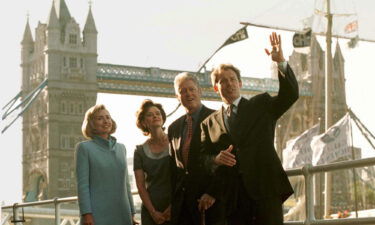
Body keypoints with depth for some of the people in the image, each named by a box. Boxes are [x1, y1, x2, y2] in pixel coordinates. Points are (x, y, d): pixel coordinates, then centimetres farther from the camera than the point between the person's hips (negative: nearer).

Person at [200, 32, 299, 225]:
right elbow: (203, 158, 12)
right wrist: (216, 159, -11)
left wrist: (281, 62, -15)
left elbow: (290, 94, -2)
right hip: (230, 195, 2)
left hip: (265, 188, -2)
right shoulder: (209, 123, 16)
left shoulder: (261, 105, 13)